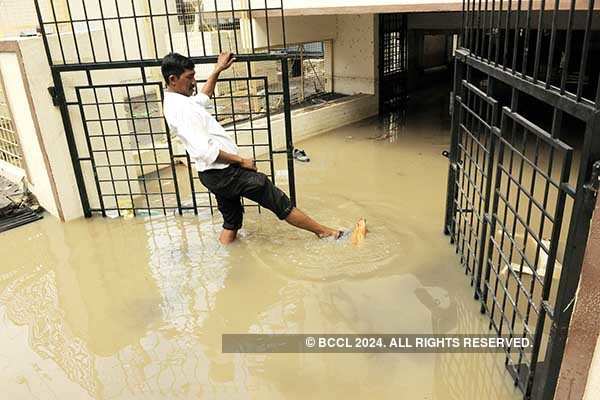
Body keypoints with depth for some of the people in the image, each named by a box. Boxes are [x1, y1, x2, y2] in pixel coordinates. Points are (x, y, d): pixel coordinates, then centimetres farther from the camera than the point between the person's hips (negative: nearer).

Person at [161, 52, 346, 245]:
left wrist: (218, 70, 30)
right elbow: (204, 151, -28)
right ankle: (323, 231, 12)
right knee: (277, 200, 0)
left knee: (231, 221, 18)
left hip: (214, 175, 10)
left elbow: (202, 98, 33)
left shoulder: (174, 100, 10)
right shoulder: (181, 109, -21)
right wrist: (241, 161, -18)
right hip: (224, 172, -10)